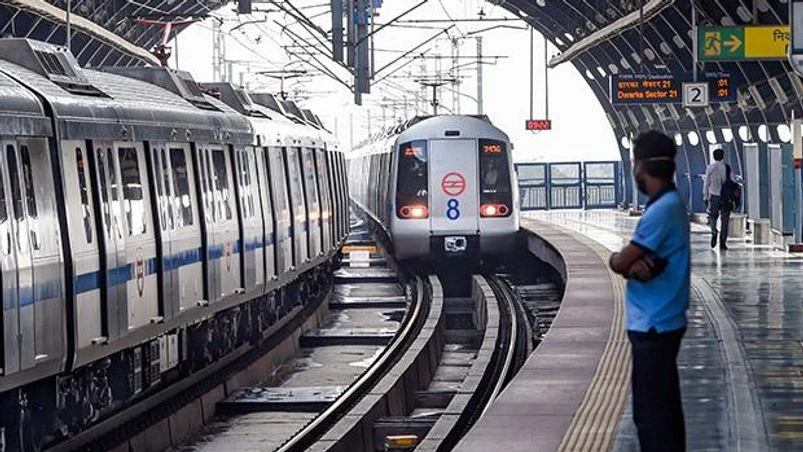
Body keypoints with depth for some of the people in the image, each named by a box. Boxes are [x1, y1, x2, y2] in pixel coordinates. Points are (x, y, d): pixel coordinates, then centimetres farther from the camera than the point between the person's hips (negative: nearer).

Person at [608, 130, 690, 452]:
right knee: (664, 408, 13)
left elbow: (619, 263, -17)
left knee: (650, 413, -7)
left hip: (652, 326, -10)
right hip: (663, 322, 10)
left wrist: (619, 261, 6)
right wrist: (634, 266, -15)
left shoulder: (661, 211, -20)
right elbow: (630, 262, 7)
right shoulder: (671, 205, 12)